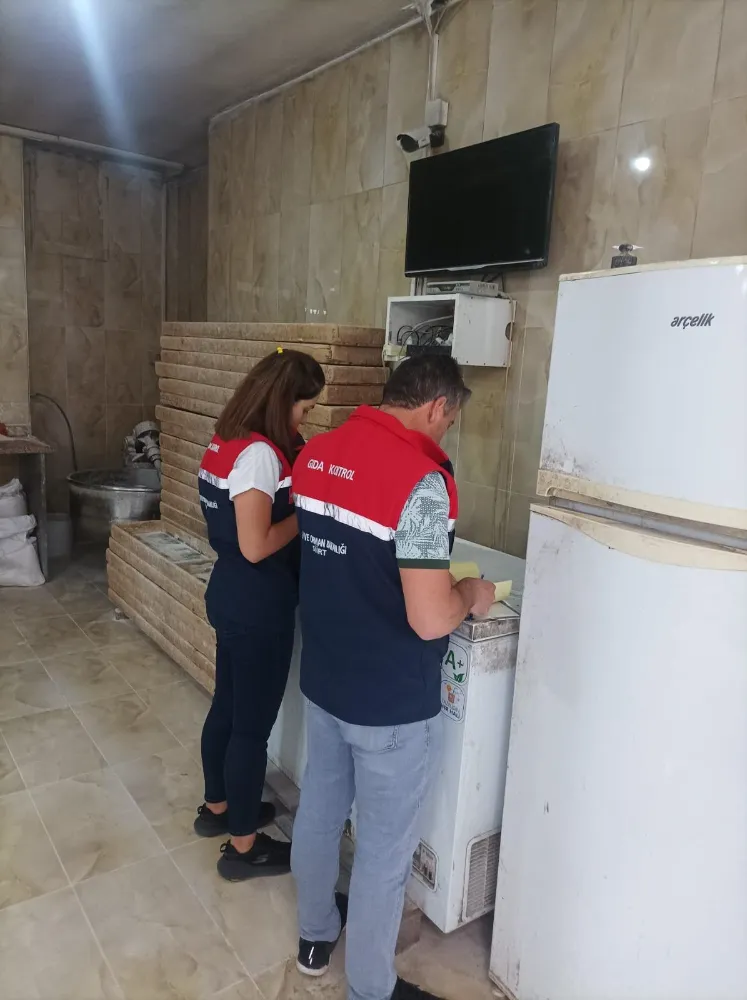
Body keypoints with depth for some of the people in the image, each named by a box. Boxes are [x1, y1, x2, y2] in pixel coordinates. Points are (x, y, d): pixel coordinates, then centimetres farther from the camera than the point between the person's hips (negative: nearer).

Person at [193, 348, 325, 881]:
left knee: (228, 707, 23)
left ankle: (217, 806, 43)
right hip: (257, 607, -10)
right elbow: (256, 546, -25)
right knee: (253, 724, 5)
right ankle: (243, 847, 23)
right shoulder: (260, 454, -23)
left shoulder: (228, 441, 7)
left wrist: (294, 500, 4)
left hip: (231, 596, 10)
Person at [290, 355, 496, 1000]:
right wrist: (471, 596, -7)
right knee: (384, 849, 13)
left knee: (319, 810, 25)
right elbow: (429, 620, -27)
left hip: (324, 680, 8)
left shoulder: (316, 454, -1)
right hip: (391, 703, -7)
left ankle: (316, 933, 49)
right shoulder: (420, 481, -26)